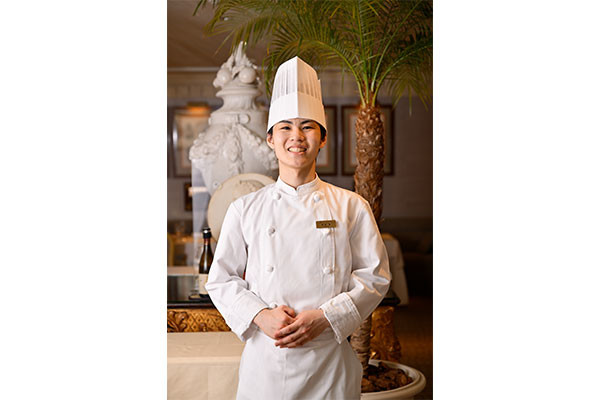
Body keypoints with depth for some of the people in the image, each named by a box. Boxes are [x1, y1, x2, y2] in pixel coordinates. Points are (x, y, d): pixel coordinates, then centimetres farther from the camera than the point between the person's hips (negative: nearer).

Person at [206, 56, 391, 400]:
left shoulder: (351, 207, 1)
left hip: (331, 362, 0)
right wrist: (261, 316, -12)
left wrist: (324, 317, -13)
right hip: (264, 360, 0)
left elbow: (375, 276, 0)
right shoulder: (245, 209, 3)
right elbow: (222, 280, 5)